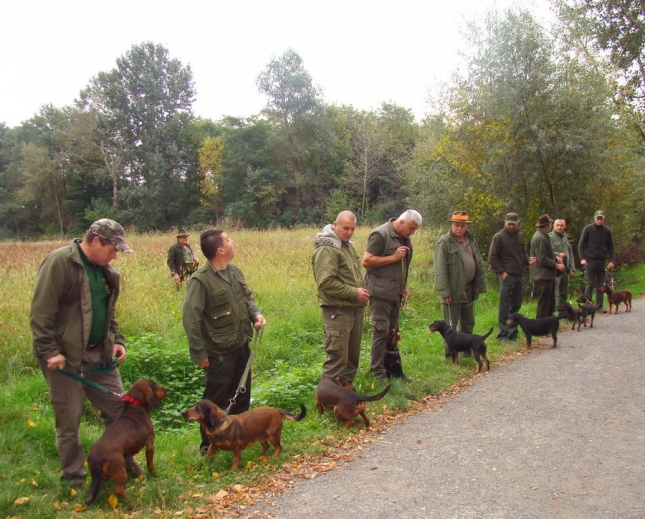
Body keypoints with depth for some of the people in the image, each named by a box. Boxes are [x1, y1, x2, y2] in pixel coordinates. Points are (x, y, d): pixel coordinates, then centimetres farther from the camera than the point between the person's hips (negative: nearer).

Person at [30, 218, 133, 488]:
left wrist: (117, 340, 9)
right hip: (65, 357, -7)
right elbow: (41, 312, -18)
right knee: (69, 420, 4)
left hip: (99, 355, 7)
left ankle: (124, 464, 29)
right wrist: (49, 351, -21)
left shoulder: (106, 272, 10)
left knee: (118, 409, 12)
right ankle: (74, 479, 20)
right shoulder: (60, 262, -14)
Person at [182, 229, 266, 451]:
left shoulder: (235, 272, 5)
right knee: (217, 400, 3)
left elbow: (248, 297, 19)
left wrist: (256, 314, -2)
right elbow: (190, 318, -20)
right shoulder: (200, 280, -21)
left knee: (242, 394, 20)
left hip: (242, 346, 8)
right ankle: (210, 445, 20)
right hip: (219, 353, -8)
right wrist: (199, 353, -18)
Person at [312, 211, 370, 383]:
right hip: (337, 310, -9)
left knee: (352, 355, 16)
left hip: (355, 309, 9)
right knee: (337, 356, -8)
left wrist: (362, 292, 12)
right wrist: (354, 293, -18)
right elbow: (326, 282, -22)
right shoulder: (326, 249, -14)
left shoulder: (348, 246, 17)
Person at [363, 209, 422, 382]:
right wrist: (393, 257, -19)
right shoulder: (380, 235, -13)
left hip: (395, 293, 9)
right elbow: (366, 261, -18)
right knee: (381, 331, -7)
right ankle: (377, 372, -1)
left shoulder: (405, 238, 14)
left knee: (393, 332, 12)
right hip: (380, 293, -9)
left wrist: (405, 287, 18)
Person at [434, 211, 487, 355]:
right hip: (453, 291, -7)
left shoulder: (471, 241, 11)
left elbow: (480, 265, 15)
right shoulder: (444, 242, -11)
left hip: (469, 290, 7)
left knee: (468, 324, 17)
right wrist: (444, 291, -21)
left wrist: (481, 286, 9)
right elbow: (440, 269, -16)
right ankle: (450, 354, 10)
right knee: (451, 325, 1)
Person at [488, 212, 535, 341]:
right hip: (506, 276, -7)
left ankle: (513, 332, 19)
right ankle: (503, 334, 1)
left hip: (518, 275, 7)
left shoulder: (520, 235, 14)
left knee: (516, 305, 11)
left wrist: (528, 260, 3)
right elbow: (492, 257, -8)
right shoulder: (499, 237, -6)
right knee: (504, 306, -4)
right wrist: (501, 272, -13)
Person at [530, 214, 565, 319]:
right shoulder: (540, 238, -18)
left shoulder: (543, 236, 16)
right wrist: (556, 265, -12)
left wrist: (555, 257, 9)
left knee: (551, 303, 16)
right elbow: (543, 259, -21)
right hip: (543, 276, -11)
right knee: (543, 304, -5)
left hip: (548, 275, 11)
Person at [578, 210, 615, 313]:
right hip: (590, 261, -3)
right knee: (589, 285, -1)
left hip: (602, 262, 3)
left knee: (601, 286, 6)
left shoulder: (607, 231, 7)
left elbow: (610, 247, 11)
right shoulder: (588, 229, -2)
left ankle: (599, 306, 11)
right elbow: (581, 244, -2)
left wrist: (611, 260, 0)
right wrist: (582, 258, -12)